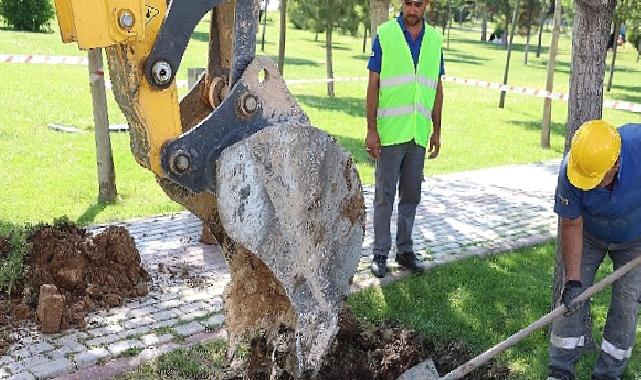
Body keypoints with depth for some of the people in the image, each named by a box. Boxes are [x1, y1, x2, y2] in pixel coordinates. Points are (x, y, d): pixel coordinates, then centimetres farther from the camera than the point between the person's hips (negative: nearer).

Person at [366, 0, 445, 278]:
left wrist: (436, 130, 10)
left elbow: (437, 88, 12)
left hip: (419, 133, 4)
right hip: (390, 132, -4)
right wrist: (371, 129, -10)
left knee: (411, 196, 12)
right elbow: (373, 84, -5)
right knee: (384, 196, 3)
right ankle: (380, 253, 13)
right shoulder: (385, 34, -3)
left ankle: (404, 249, 24)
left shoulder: (434, 39, 8)